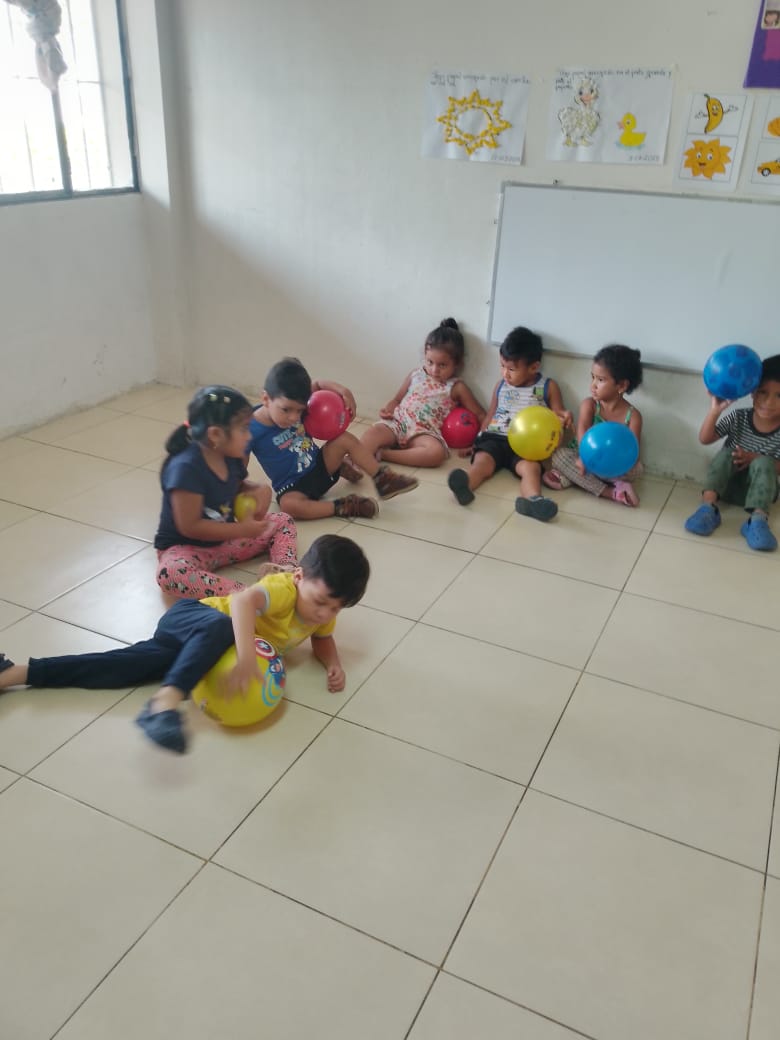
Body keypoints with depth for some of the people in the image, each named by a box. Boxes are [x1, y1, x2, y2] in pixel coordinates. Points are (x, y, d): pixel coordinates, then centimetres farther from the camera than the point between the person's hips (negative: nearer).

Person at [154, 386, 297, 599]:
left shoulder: (232, 458, -4)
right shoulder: (185, 468, -28)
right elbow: (190, 526, -26)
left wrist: (259, 491, -5)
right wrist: (241, 529, -22)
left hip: (225, 539, 8)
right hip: (185, 547, -8)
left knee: (282, 522, 3)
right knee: (170, 573, -40)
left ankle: (287, 569, -23)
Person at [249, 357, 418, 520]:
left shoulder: (294, 403, -9)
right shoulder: (253, 431, -24)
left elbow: (317, 385, 6)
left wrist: (342, 390, -10)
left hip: (320, 465, 5)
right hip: (292, 487, -5)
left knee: (344, 438, -12)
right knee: (289, 504, -38)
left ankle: (383, 477, 4)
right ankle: (341, 507, -22)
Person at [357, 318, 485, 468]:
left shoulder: (456, 388, 8)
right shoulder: (416, 375, 16)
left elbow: (480, 415, 9)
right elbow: (397, 399, 23)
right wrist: (387, 410, 1)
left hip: (424, 432, -3)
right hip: (398, 422, 3)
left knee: (437, 452, -36)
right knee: (375, 432, -30)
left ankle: (381, 454, -37)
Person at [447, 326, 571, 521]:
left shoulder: (548, 387, 9)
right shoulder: (501, 385, 18)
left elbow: (557, 416, 10)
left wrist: (563, 417, -14)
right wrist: (478, 439, 16)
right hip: (495, 438, 2)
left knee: (531, 467, -34)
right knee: (482, 460, -30)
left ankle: (532, 500, -63)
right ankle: (464, 486, -61)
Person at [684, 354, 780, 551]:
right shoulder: (738, 417, -10)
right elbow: (705, 439, -14)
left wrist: (755, 459, -26)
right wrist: (715, 411, -29)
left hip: (759, 488, -1)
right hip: (728, 483, 1)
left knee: (763, 462, -29)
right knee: (727, 453, -25)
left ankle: (757, 520, -42)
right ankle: (708, 507, -39)